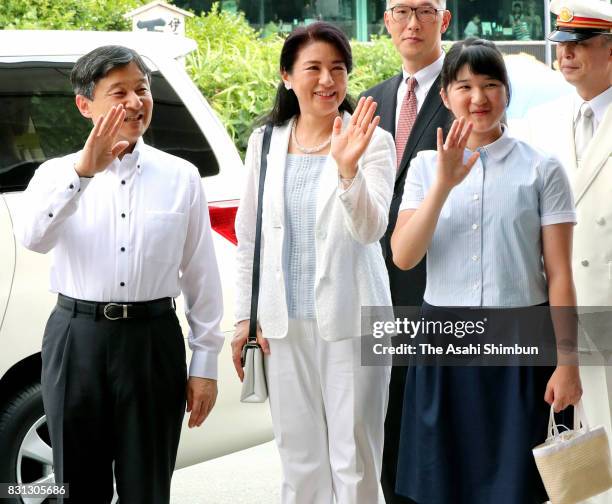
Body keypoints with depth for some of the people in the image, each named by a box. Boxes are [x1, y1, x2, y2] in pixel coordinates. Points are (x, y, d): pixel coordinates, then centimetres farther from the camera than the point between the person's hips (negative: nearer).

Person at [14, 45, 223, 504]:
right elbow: (33, 238, -19)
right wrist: (82, 170, -30)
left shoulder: (181, 178, 3)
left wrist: (205, 363, 2)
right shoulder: (58, 173, 2)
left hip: (153, 343, 0)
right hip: (78, 341, 0)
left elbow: (201, 275, 4)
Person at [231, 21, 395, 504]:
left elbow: (370, 230, -17)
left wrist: (347, 167, -33)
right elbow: (249, 236, 11)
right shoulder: (265, 143, 5)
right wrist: (245, 317, 8)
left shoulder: (372, 141, -6)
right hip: (285, 322, 4)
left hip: (349, 318, -4)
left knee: (354, 459, 0)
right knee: (299, 458, 13)